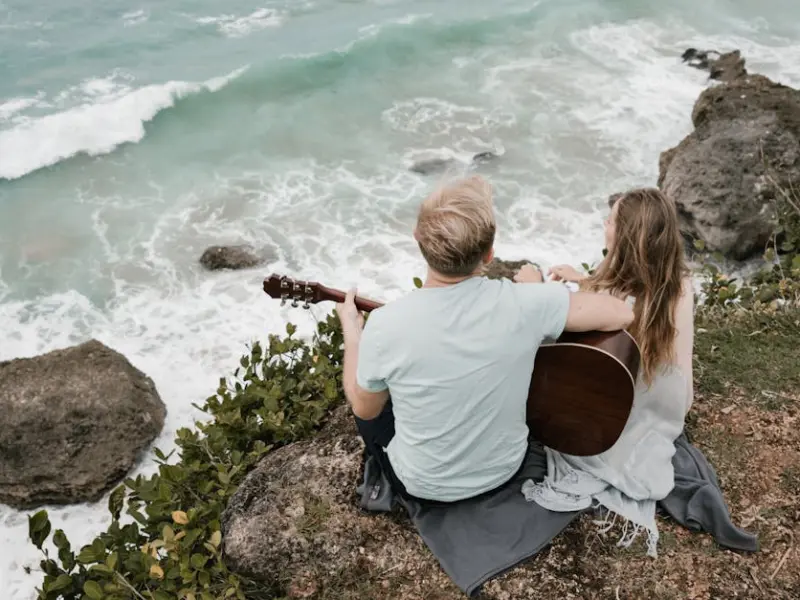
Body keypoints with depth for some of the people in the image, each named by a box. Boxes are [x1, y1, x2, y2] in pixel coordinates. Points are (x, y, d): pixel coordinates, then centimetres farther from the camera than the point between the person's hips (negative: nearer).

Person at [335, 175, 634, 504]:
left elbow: (364, 408, -11)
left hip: (423, 486, -2)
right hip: (505, 469, 2)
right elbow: (621, 313, -14)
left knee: (374, 406, 26)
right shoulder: (522, 304, -27)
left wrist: (351, 329, 3)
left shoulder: (386, 325, -30)